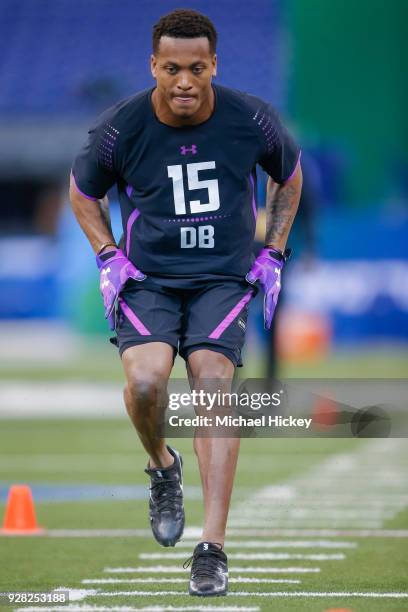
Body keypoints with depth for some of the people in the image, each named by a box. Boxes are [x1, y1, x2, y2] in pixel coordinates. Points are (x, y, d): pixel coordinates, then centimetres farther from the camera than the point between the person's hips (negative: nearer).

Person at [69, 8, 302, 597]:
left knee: (213, 381, -20)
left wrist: (272, 254, 8)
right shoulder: (121, 128, -9)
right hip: (146, 278, 0)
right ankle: (161, 466, 11)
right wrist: (108, 258, 0)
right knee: (145, 379, -25)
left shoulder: (252, 120, -7)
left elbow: (289, 175, 15)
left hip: (223, 278, 0)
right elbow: (83, 190, 12)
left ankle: (213, 548, -20)